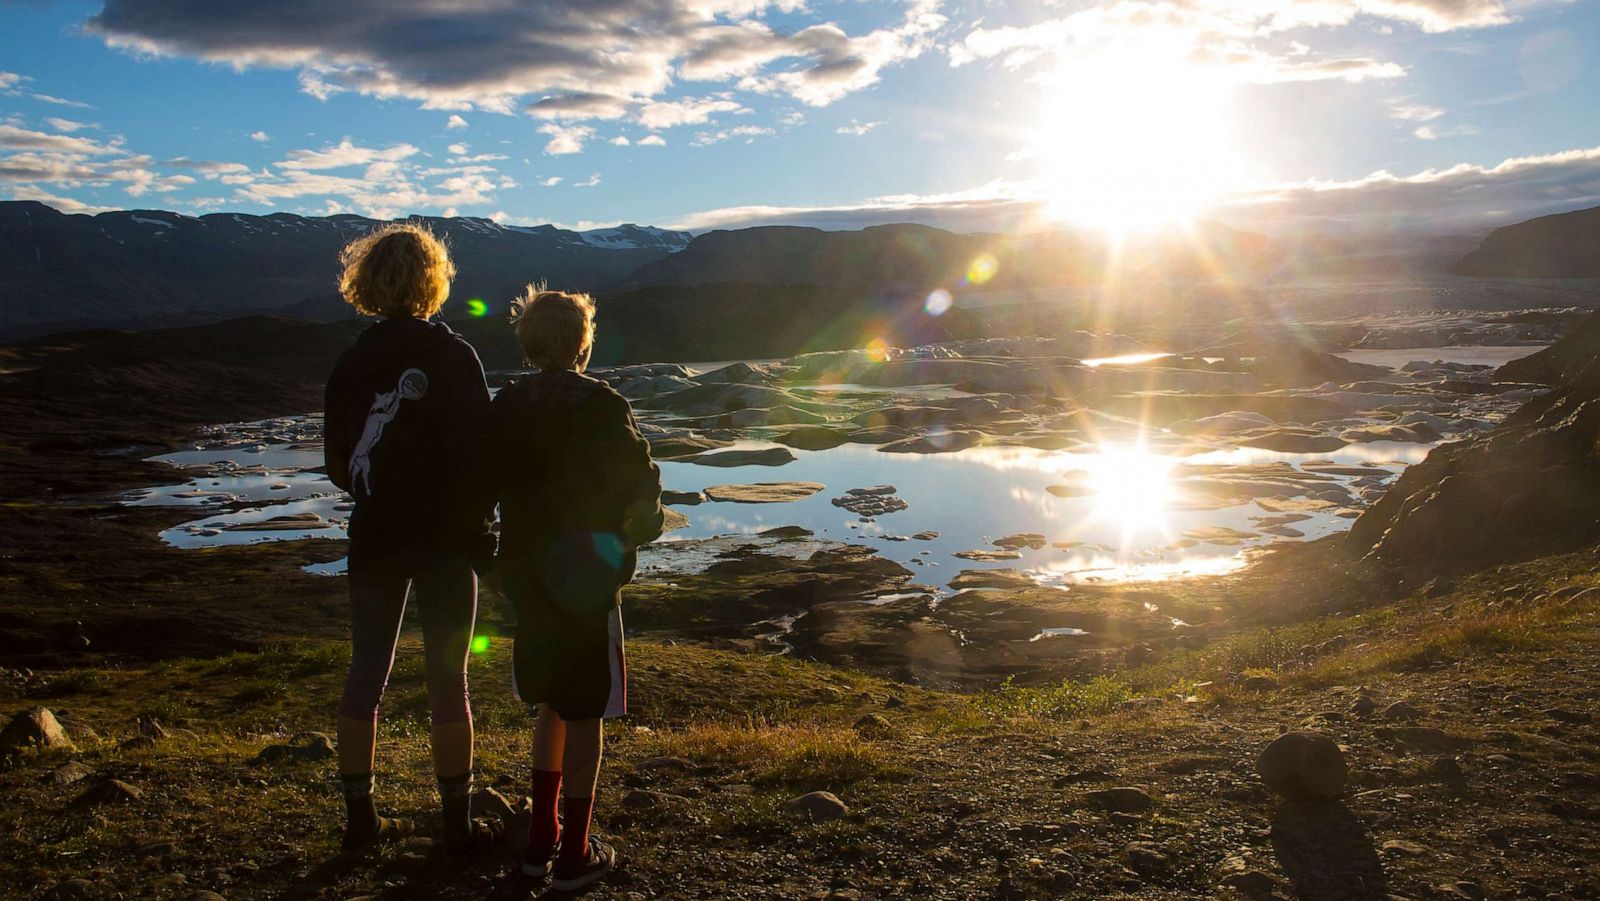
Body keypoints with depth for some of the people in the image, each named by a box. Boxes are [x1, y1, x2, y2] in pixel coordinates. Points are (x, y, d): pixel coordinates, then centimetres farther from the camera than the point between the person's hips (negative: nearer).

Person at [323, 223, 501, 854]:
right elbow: (476, 450, -14)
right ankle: (458, 823, 11)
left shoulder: (352, 362, 3)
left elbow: (337, 462, 7)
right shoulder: (449, 353, -10)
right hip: (444, 539, -4)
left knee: (367, 673, 12)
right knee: (447, 679, 2)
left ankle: (360, 818, 22)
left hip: (375, 537, 4)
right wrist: (479, 528, -5)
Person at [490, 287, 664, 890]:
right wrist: (638, 527, 7)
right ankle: (574, 856, 13)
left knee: (553, 706, 20)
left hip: (525, 571, 6)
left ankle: (541, 840, 26)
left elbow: (490, 483, 9)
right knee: (586, 714, 5)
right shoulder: (601, 405, -14)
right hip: (587, 577, -6)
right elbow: (640, 484, -13)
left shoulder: (506, 405, 3)